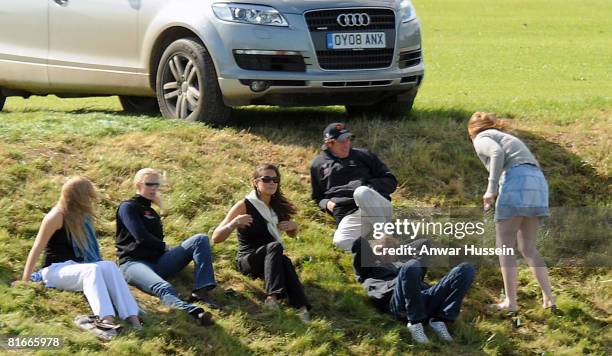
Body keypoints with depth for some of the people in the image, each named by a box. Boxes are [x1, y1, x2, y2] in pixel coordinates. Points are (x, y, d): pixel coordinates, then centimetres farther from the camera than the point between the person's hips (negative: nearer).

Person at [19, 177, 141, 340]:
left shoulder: (80, 216, 13)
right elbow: (36, 250, -12)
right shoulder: (57, 217, -11)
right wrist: (25, 281, -14)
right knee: (92, 270, -34)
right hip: (55, 270, -7)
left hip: (75, 268, 7)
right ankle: (106, 320, -55)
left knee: (109, 267, -22)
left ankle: (132, 317, -39)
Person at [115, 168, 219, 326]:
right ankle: (195, 313, -72)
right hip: (133, 263, -8)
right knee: (163, 288, -40)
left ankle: (200, 291, -32)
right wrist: (166, 247, 4)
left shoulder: (152, 213, 29)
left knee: (200, 240, -9)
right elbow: (141, 237, -7)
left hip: (158, 262, 8)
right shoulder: (128, 207, 5)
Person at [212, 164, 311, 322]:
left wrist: (293, 227, 0)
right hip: (247, 260, -4)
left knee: (284, 262, -34)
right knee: (275, 247, -35)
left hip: (269, 260, 4)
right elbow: (216, 238, -10)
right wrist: (234, 223, -28)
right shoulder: (244, 206, -8)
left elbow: (292, 234, 25)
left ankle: (302, 307, -52)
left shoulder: (278, 206, 7)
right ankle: (272, 297, -50)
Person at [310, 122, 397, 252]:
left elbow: (391, 181, 16)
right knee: (341, 241, -35)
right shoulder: (318, 165, 21)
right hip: (349, 216, 1)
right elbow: (318, 198, 31)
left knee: (361, 192, -38)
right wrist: (326, 204, 7)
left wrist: (370, 186, -4)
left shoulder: (363, 155, 18)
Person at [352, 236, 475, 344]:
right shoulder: (368, 268, 32)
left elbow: (424, 243, 54)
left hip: (426, 298, 5)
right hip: (399, 302, -5)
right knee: (411, 267, -38)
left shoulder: (401, 264, 45)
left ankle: (439, 319, -17)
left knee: (466, 269, -13)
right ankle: (415, 323, -22)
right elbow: (360, 244, 16)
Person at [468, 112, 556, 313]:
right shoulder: (507, 138, 35)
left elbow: (497, 153, -11)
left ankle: (510, 302, -5)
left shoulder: (481, 138, 12)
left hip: (516, 182, -7)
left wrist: (491, 189, -14)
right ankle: (549, 298, 5)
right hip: (538, 183, 7)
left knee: (504, 246, 1)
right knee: (528, 248, 14)